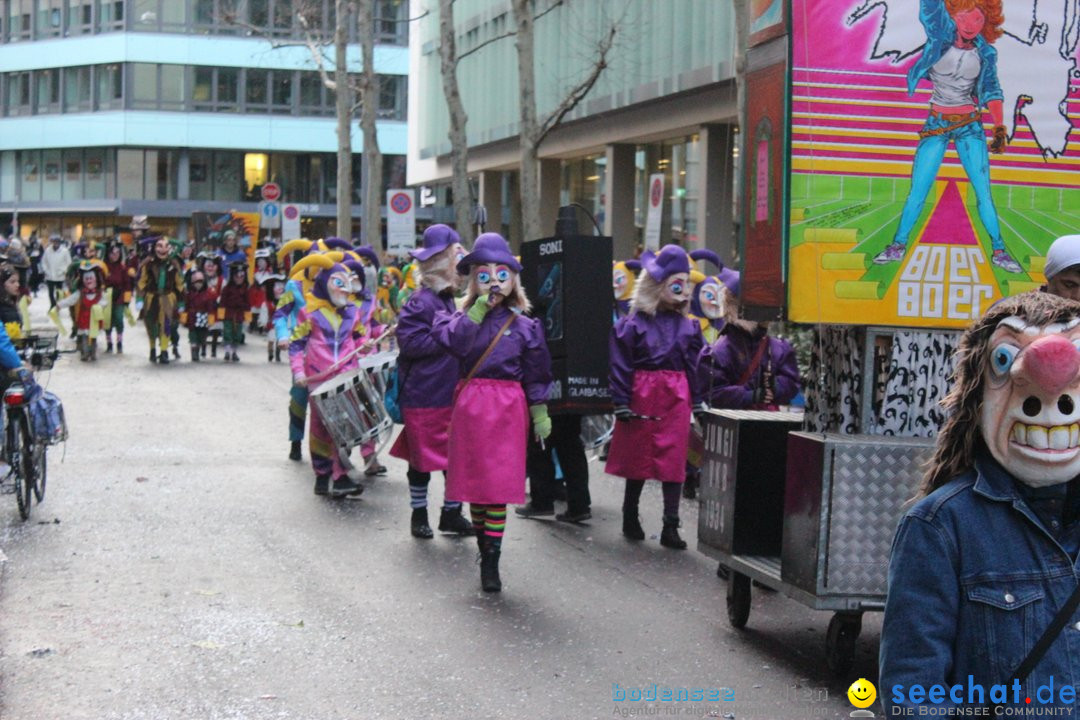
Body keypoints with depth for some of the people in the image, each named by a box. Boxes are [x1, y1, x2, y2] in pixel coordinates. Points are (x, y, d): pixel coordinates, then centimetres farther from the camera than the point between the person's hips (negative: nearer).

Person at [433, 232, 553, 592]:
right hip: (469, 405, 2)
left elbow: (536, 374, 5)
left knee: (498, 483, -5)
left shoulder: (524, 325, 3)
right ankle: (484, 547, 24)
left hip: (507, 408, -2)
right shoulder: (465, 316, 5)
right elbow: (456, 342, -17)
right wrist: (479, 308, -17)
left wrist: (540, 415, 3)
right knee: (474, 481, 8)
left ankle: (491, 561, -1)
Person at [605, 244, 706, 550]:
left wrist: (698, 402, 9)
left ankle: (671, 527, 7)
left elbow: (694, 365, 11)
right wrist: (622, 402, -12)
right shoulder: (633, 324, -7)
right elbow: (620, 366, -7)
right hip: (642, 395, -3)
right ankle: (630, 518, 26)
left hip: (676, 398, 3)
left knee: (674, 462, 1)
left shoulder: (687, 325, 7)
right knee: (637, 460, 10)